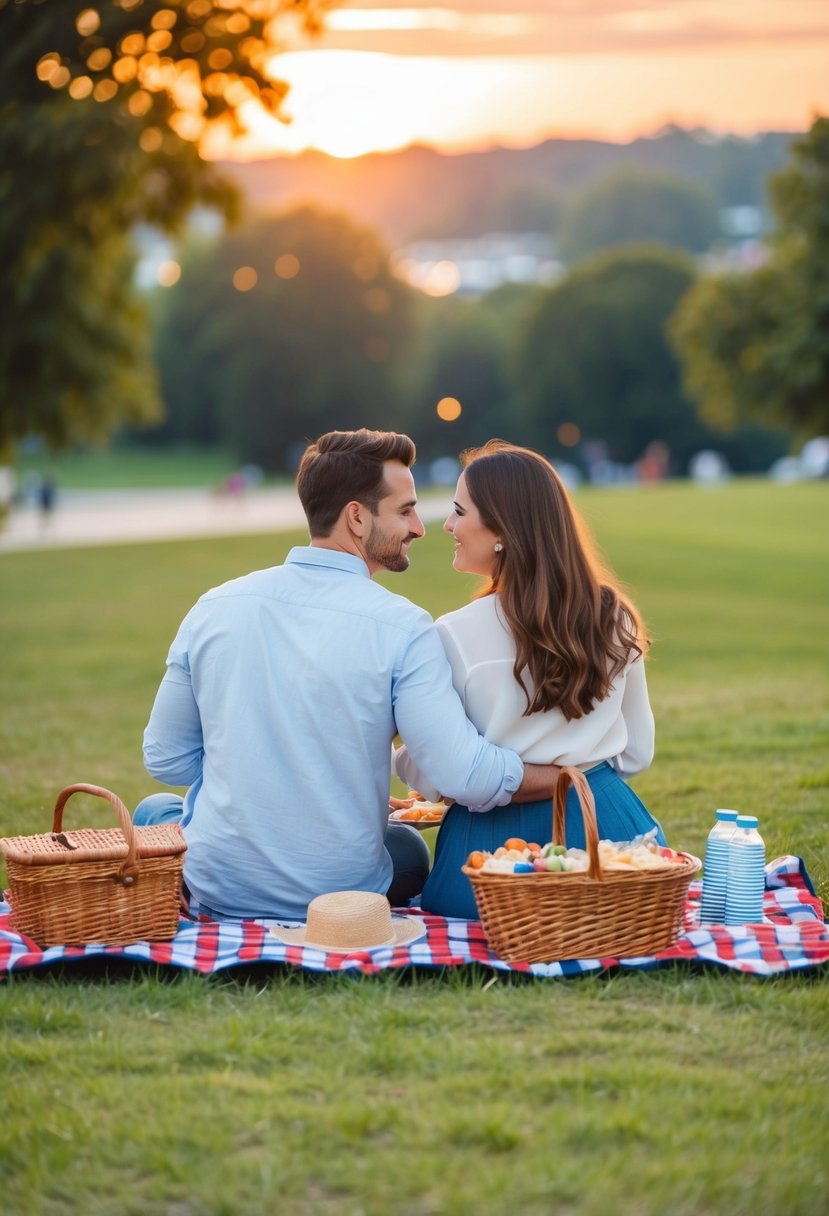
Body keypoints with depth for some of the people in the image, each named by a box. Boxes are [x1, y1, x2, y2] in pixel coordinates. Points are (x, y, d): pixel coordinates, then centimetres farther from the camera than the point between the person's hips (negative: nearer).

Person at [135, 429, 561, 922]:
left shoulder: (215, 608, -5)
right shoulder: (402, 628, -16)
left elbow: (164, 759, 4)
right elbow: (470, 778, -21)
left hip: (216, 887, 1)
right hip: (339, 896, -1)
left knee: (155, 809, 35)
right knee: (408, 847, 35)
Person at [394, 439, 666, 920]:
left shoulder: (456, 636, -12)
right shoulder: (614, 618, 3)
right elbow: (637, 753, 12)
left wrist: (395, 758, 17)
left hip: (496, 836, -3)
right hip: (604, 823, 4)